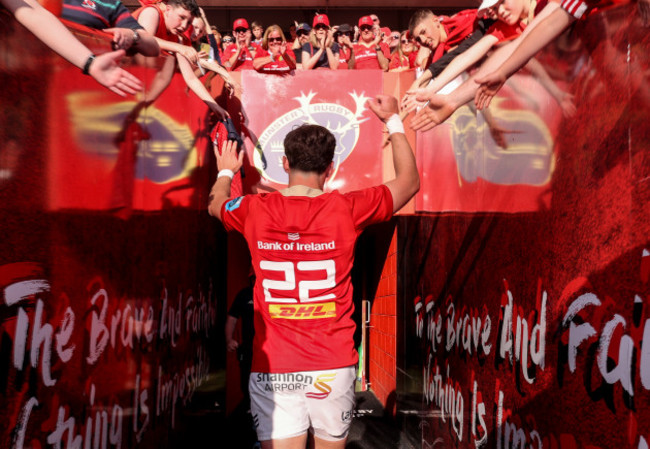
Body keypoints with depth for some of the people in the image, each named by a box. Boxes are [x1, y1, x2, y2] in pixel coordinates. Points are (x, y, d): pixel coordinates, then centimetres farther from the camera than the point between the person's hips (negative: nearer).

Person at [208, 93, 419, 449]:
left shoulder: (255, 210, -4)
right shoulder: (346, 209, -8)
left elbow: (215, 205, 21)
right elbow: (409, 182, 9)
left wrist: (226, 172, 42)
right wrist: (393, 121, 21)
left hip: (272, 369, 0)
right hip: (332, 367, 0)